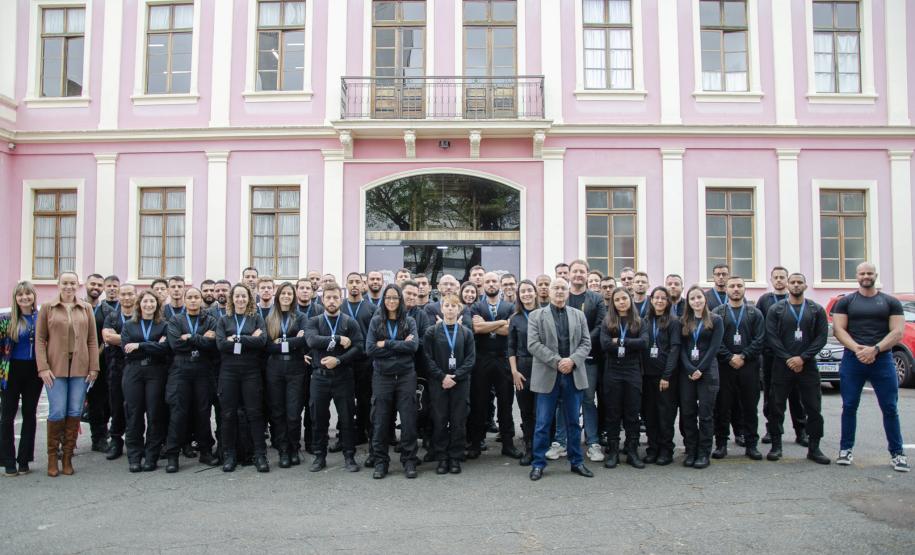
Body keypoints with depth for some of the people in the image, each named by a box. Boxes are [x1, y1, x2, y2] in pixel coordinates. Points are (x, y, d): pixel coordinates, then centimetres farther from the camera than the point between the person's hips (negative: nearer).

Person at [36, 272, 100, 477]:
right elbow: (39, 339, 1)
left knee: (75, 413, 3)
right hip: (55, 368, -2)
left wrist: (94, 367, 1)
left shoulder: (86, 308, 9)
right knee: (57, 412, -4)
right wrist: (43, 368, -8)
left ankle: (68, 457, 13)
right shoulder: (47, 308, 5)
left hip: (80, 368, 2)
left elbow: (92, 340, 8)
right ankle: (52, 457, 11)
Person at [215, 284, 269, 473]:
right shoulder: (223, 320, 10)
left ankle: (260, 455, 4)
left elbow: (262, 341, -10)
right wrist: (249, 339, -11)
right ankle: (229, 455, 14)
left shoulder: (257, 319, 8)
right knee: (228, 413, 4)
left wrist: (236, 339, -11)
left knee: (255, 412, -1)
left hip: (251, 371, -1)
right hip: (228, 371, 1)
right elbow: (220, 344, -7)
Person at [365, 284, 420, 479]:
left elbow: (414, 346, -11)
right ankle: (380, 462, 16)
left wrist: (386, 344, -14)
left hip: (406, 376, 0)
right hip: (382, 377, 0)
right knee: (380, 421, 4)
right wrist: (400, 346, -11)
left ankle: (409, 461, 14)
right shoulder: (376, 321, 4)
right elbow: (370, 349, -7)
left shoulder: (409, 321, 5)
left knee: (408, 420, 2)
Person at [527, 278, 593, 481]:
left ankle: (576, 462, 22)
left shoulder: (579, 315, 12)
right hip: (547, 376, -2)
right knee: (543, 423, 3)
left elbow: (586, 343, 5)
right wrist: (557, 361, -16)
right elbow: (533, 344, -8)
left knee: (573, 422, 11)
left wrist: (572, 360, -13)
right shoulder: (536, 315, 2)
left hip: (574, 375, 3)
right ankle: (538, 463, 12)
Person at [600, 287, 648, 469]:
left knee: (632, 413, 5)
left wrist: (619, 341, -12)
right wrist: (630, 345, -10)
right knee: (613, 413, 5)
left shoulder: (639, 322, 7)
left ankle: (632, 452, 14)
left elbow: (644, 343, -11)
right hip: (612, 372, 0)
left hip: (633, 372, 0)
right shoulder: (607, 322, 5)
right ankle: (613, 452, 13)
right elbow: (604, 344, -10)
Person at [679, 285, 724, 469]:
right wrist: (690, 369, -10)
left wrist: (700, 369, -13)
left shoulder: (715, 320, 3)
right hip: (686, 372, 3)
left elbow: (714, 347, -5)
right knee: (687, 413, 3)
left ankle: (704, 453, 6)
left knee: (705, 413, -2)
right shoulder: (683, 321, 11)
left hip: (707, 371, -3)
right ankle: (690, 452, 12)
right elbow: (681, 348, 5)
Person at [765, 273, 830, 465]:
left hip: (808, 365, 1)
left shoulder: (816, 310, 7)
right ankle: (776, 446, 11)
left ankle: (814, 448, 12)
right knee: (776, 407, 1)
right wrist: (788, 359, -11)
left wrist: (803, 358, -11)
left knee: (814, 408, 2)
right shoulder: (776, 310, 4)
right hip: (782, 365, -1)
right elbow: (772, 337, -2)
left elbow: (822, 336, -1)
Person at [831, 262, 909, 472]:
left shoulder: (891, 302, 8)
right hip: (852, 360, 0)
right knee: (849, 406, 4)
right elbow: (838, 329, 0)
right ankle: (846, 449, 13)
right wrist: (857, 348, -16)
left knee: (890, 408, 1)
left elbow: (897, 332, -1)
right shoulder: (845, 302, 9)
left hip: (882, 359, 0)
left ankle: (897, 453, 11)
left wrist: (875, 349, -15)